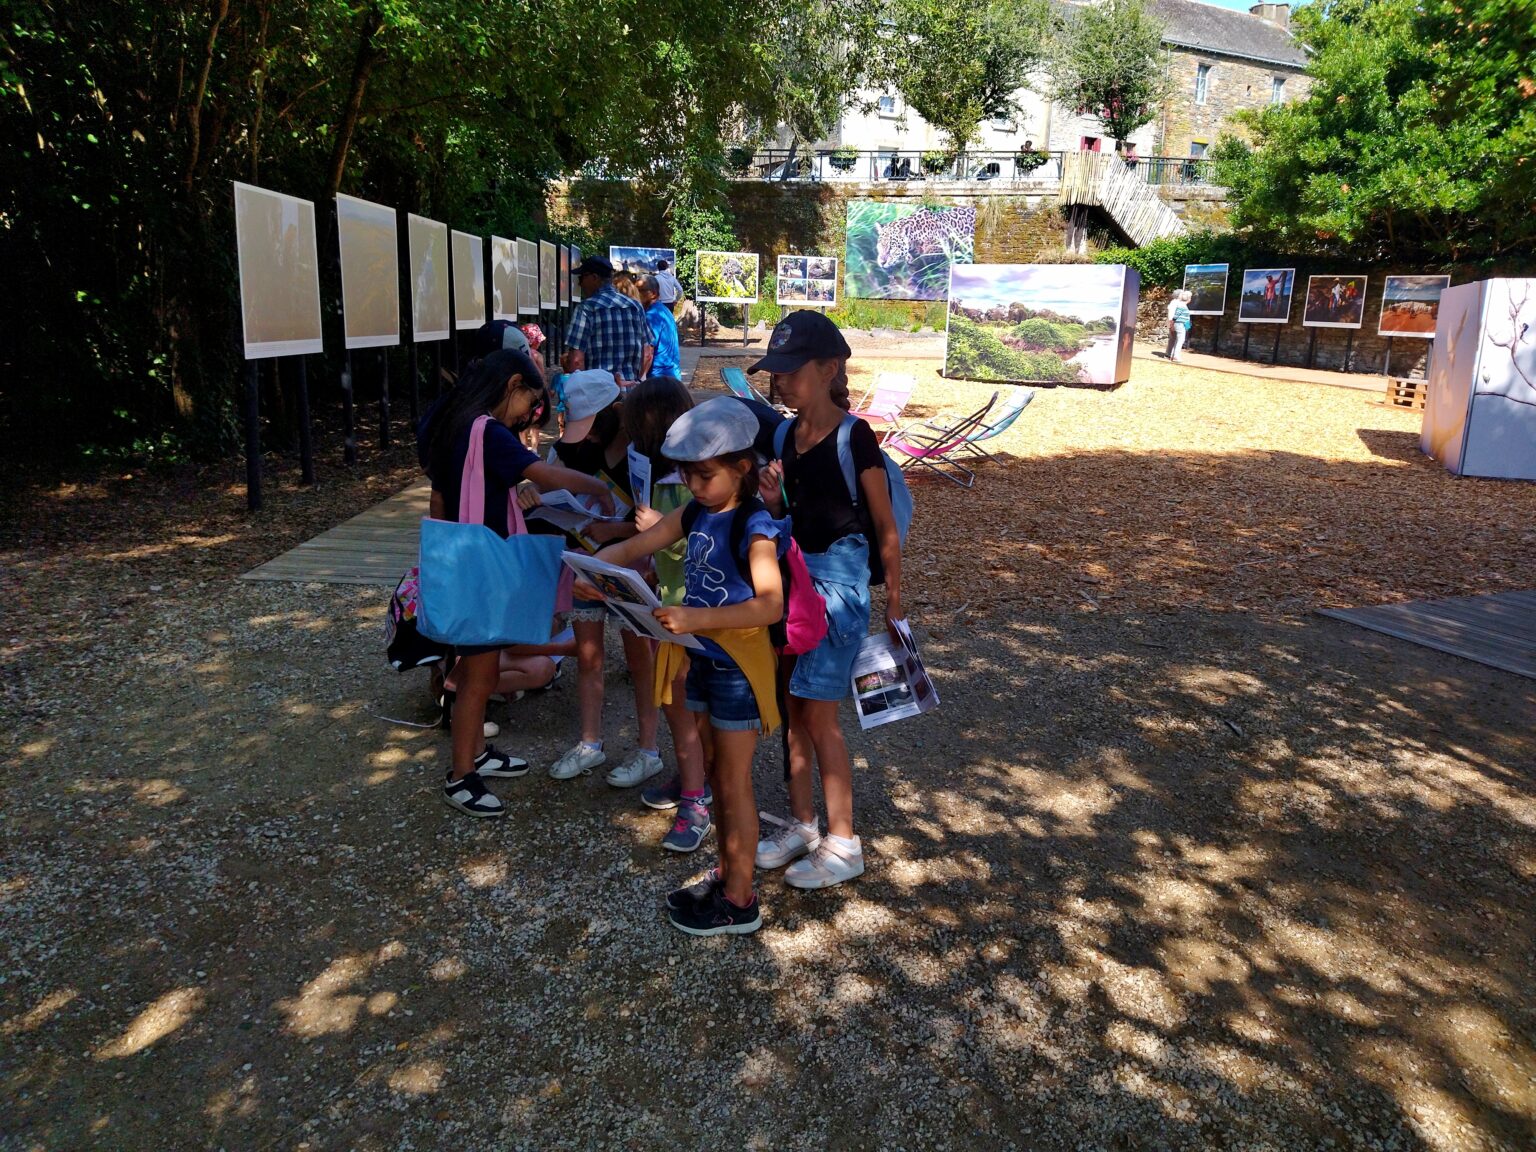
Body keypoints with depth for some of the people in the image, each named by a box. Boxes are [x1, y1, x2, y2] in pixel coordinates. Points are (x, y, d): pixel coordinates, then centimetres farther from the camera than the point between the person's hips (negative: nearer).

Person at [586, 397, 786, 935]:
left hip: (738, 663, -8)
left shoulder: (755, 528, -21)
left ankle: (739, 901, 17)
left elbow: (772, 604, -33)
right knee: (715, 771, 18)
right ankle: (726, 872, 35)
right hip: (702, 658, 8)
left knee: (733, 780, 3)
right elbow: (633, 546, 3)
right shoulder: (695, 515, 3)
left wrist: (698, 617, -43)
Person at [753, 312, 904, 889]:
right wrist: (771, 498, -8)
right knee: (791, 706, 12)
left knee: (818, 712, -3)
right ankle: (802, 824, 28)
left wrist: (894, 600, -5)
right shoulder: (785, 436, 6)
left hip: (838, 577, -7)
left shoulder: (854, 436, -13)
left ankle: (842, 844, 12)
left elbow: (885, 525, -8)